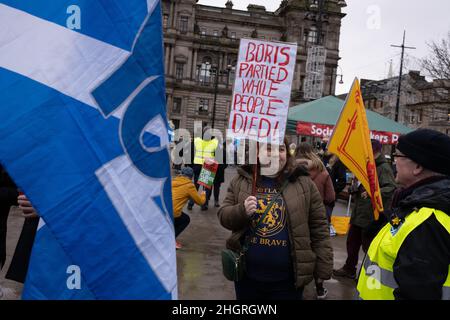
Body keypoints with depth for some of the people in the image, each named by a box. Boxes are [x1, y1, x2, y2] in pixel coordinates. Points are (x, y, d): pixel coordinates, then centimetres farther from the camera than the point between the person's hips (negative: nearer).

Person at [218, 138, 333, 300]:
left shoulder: (303, 183, -4)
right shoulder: (241, 180, 0)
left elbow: (318, 229, -2)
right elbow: (223, 215, 2)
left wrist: (323, 268, -4)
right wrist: (242, 210, -19)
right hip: (246, 275, 2)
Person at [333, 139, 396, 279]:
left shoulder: (384, 168, -14)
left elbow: (391, 188, -28)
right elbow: (355, 187, 20)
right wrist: (355, 186, -2)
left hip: (372, 217, -9)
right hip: (358, 214, 9)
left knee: (368, 246, 3)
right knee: (352, 242, 20)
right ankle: (349, 269, 37)